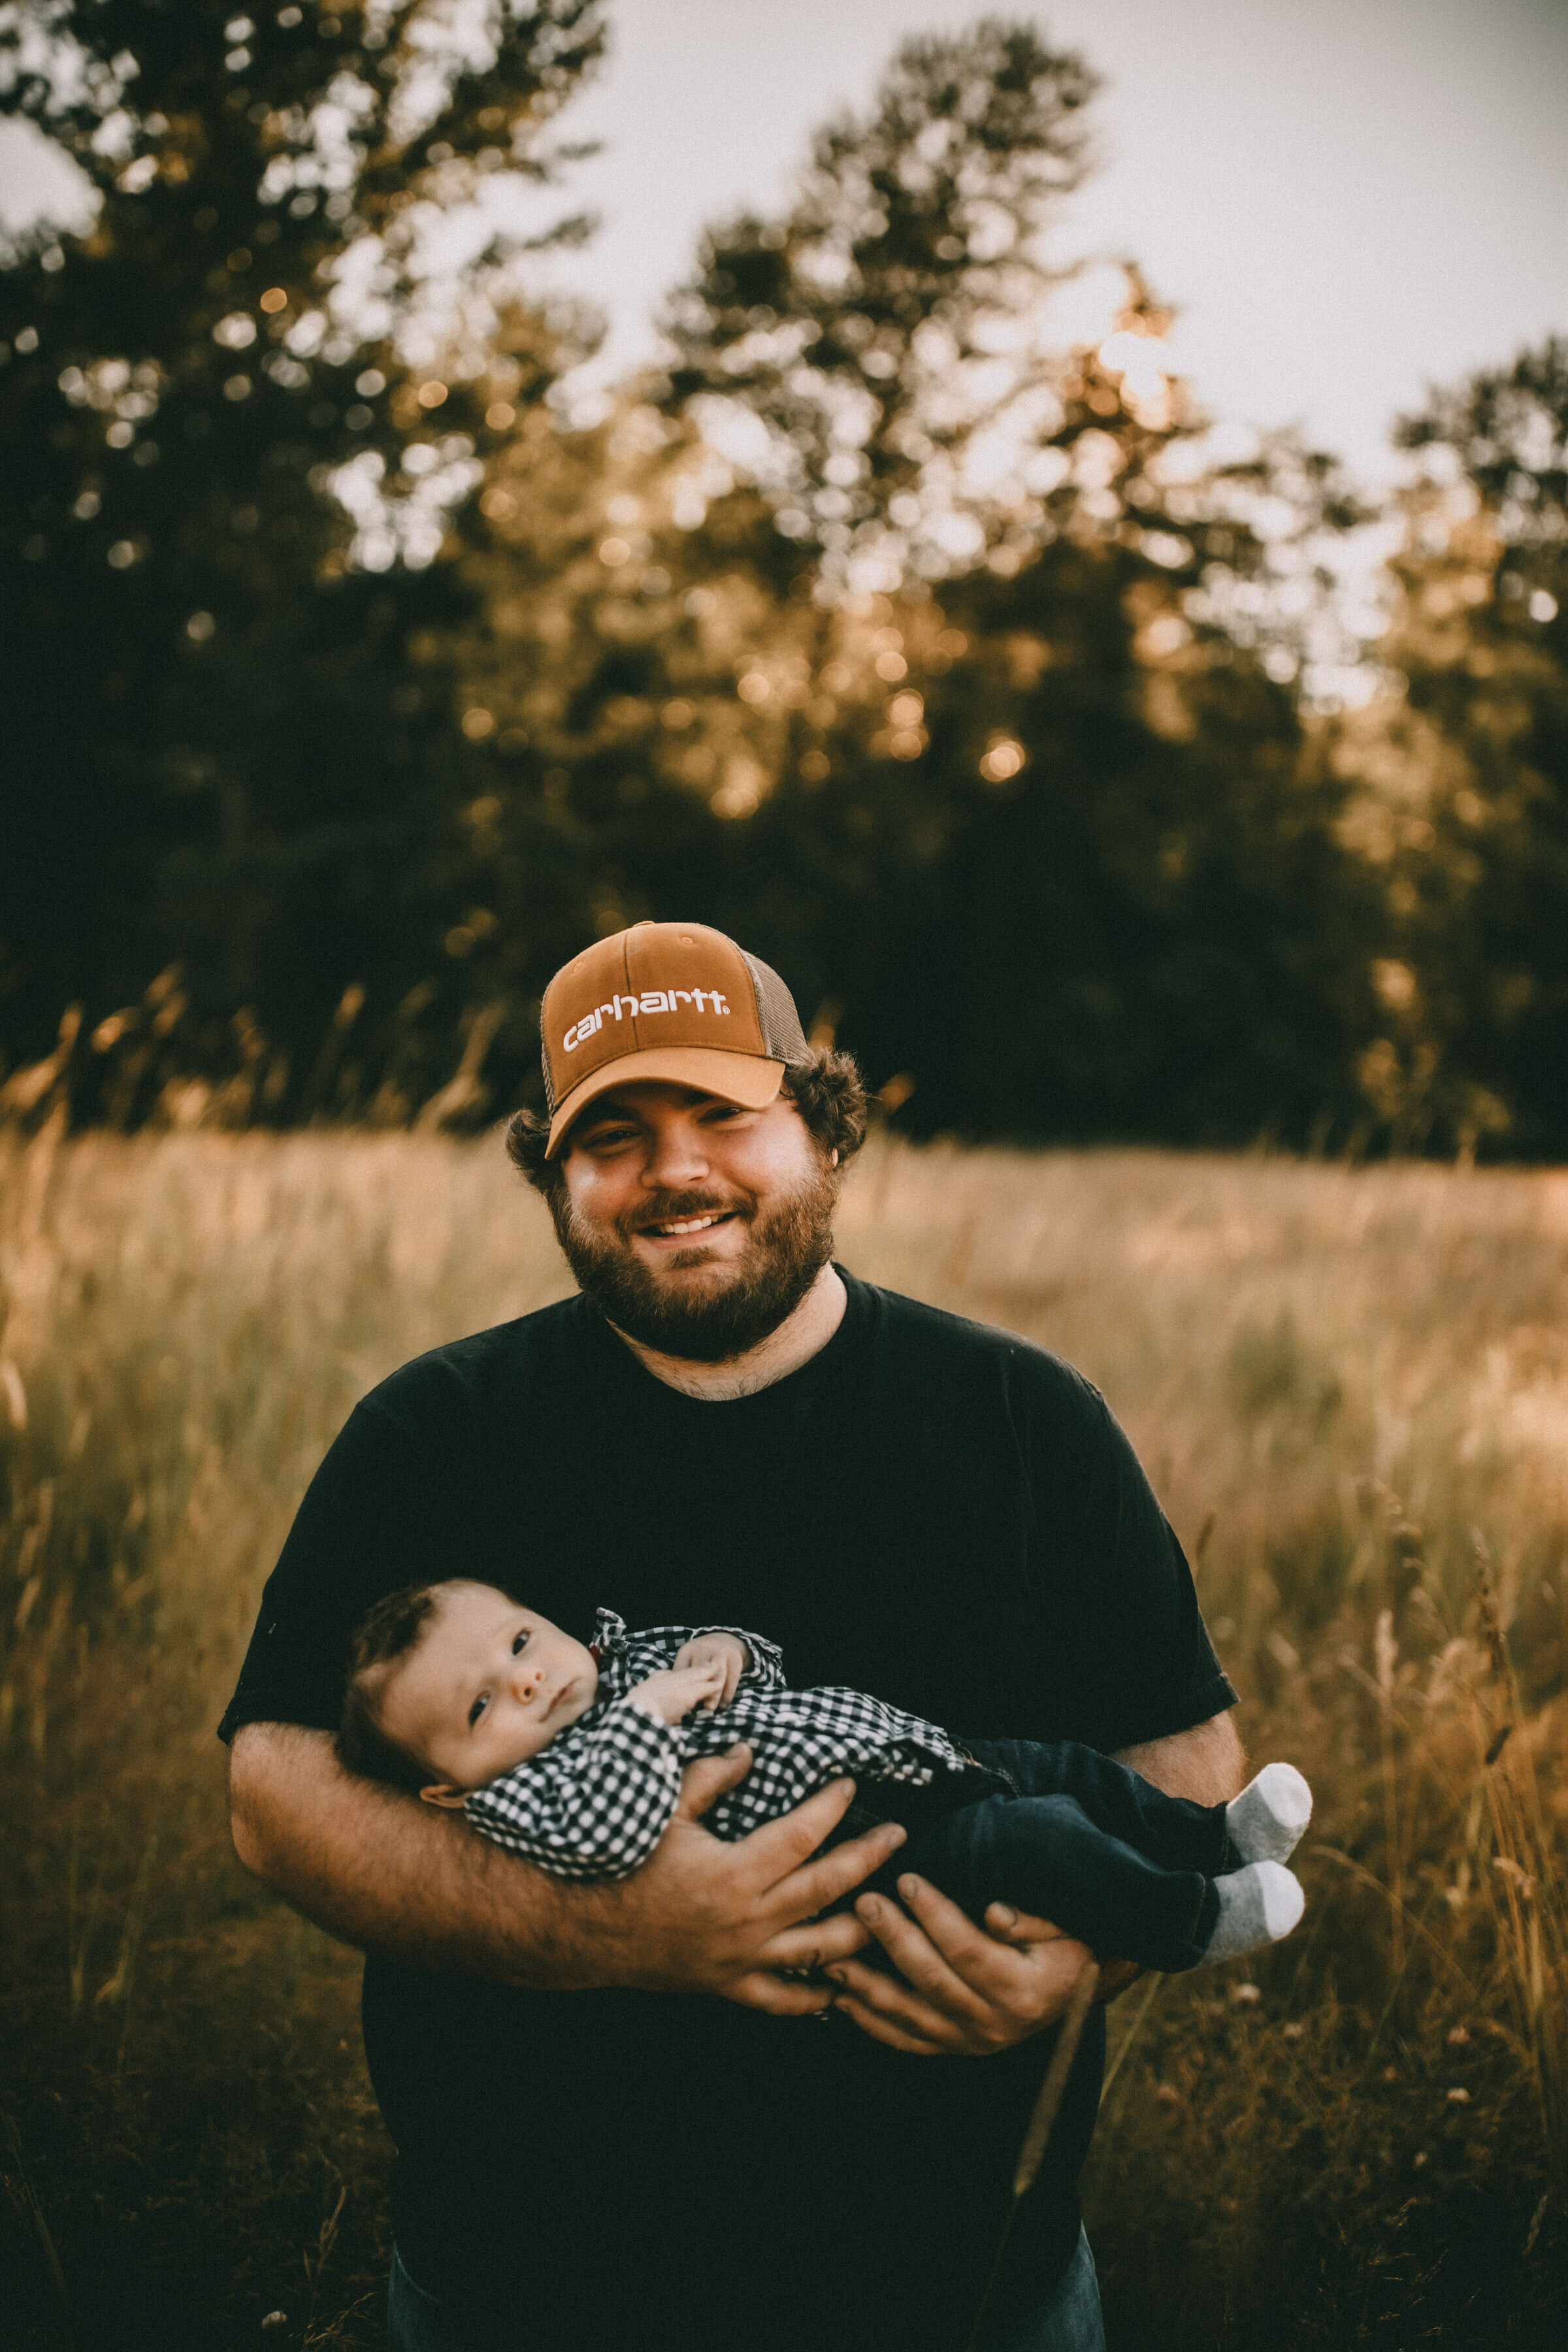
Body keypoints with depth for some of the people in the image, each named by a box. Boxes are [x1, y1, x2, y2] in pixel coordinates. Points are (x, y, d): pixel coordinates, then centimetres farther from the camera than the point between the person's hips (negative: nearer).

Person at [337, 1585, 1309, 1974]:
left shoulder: (627, 1656, 12)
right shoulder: (520, 1794, -11)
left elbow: (754, 1658, 23)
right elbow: (605, 1831, -33)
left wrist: (727, 1651, 0)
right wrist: (649, 1713, -22)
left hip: (908, 1751, 9)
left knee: (1067, 1767, 9)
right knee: (1029, 1838, -21)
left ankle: (1212, 1834, 26)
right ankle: (1192, 1918, -5)